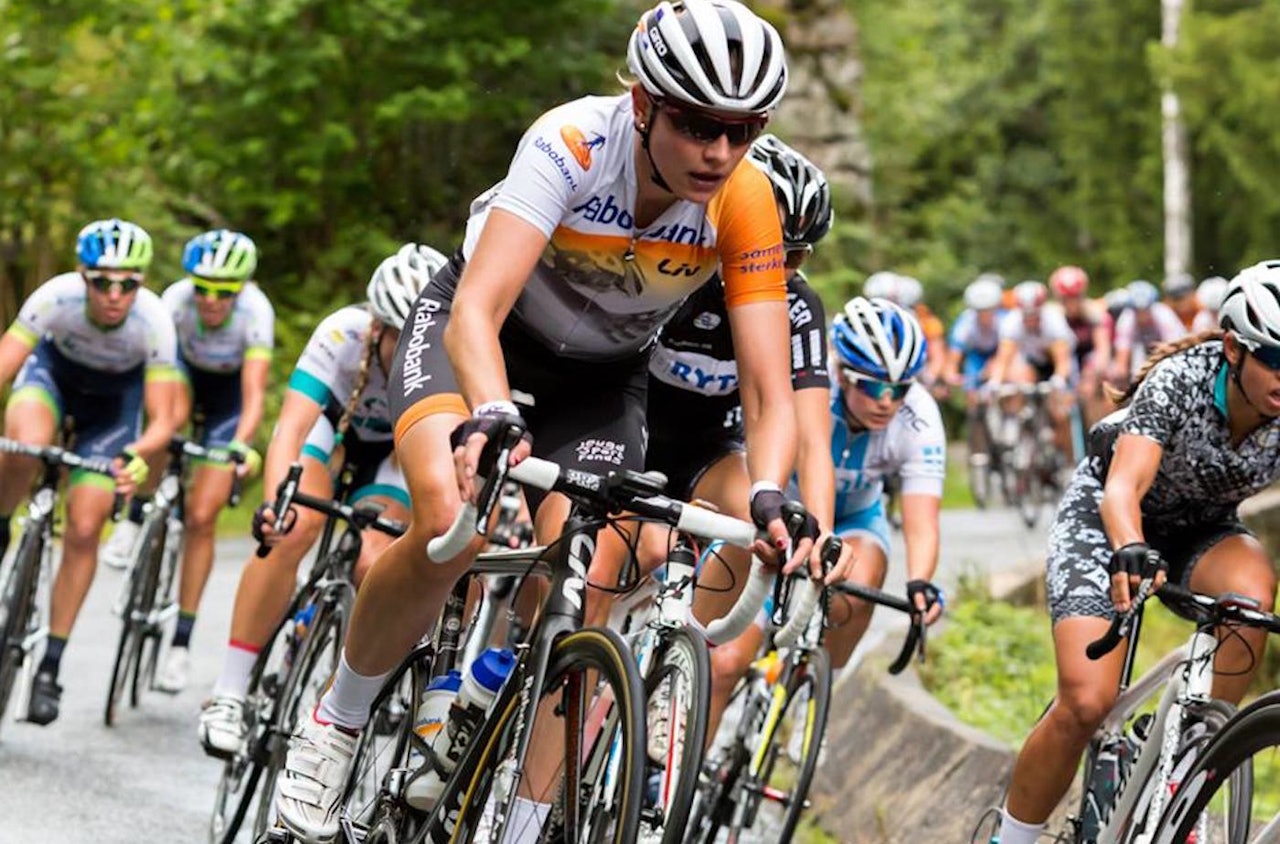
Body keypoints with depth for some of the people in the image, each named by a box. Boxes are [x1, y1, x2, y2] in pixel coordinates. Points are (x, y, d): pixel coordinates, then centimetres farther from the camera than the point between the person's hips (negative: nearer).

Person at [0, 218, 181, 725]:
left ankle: (50, 667, 2)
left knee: (84, 530, -10)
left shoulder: (154, 322, -33)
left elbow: (163, 420, -31)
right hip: (54, 368, 0)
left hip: (114, 397, 0)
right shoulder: (56, 297, -34)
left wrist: (139, 456, -52)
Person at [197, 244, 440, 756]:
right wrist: (275, 502, -65)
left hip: (398, 446, 1)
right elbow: (291, 427, -47)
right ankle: (228, 696, -21)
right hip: (333, 421, -1)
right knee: (294, 528, -28)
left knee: (374, 565, -23)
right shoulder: (342, 335, -38)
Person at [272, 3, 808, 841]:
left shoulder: (747, 203, -26)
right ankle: (335, 723, -4)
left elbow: (770, 395, -27)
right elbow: (477, 313, -43)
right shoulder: (573, 142, -34)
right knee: (450, 527, -28)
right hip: (480, 331, -3)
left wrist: (770, 499, -46)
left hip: (601, 376, 3)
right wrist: (489, 419, -62)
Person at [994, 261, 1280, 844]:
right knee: (1086, 703, -21)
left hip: (1201, 529, 3)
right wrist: (1131, 553, -66)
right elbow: (1124, 487, -44)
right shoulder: (1178, 381, -31)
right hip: (1105, 516, -3)